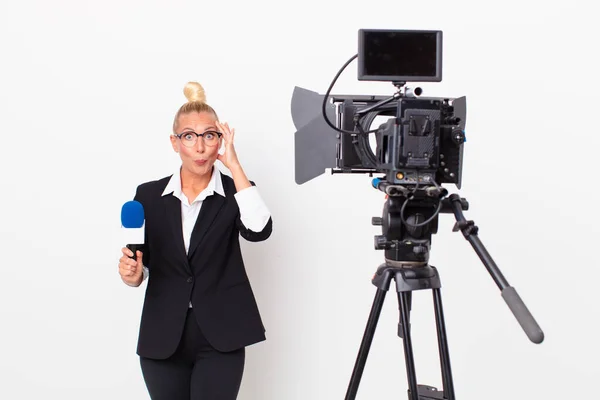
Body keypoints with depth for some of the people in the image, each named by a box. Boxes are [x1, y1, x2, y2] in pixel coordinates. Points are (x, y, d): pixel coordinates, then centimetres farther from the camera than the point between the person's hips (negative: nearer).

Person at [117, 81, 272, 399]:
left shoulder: (234, 193, 0)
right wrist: (132, 273, -14)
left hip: (219, 340, -2)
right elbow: (142, 267, 9)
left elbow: (259, 231, -21)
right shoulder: (149, 195, 4)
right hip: (163, 340, 2)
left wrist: (234, 165, -19)